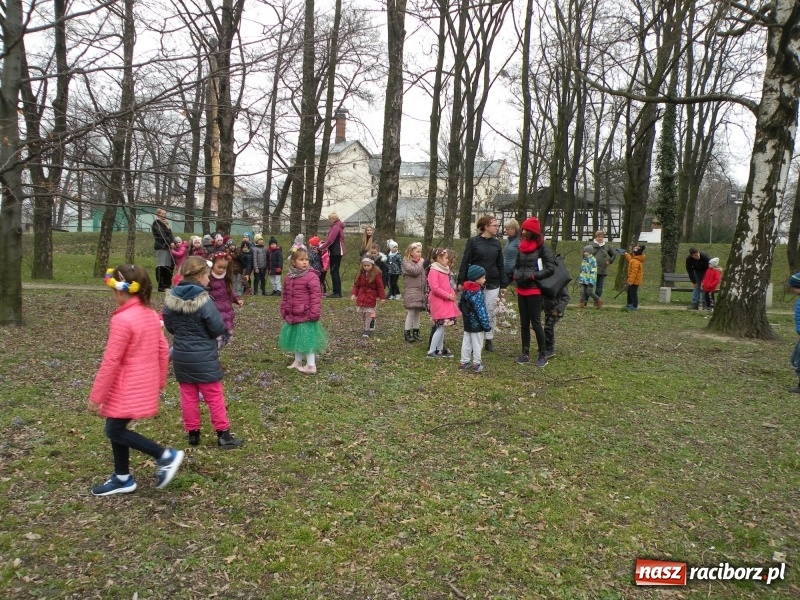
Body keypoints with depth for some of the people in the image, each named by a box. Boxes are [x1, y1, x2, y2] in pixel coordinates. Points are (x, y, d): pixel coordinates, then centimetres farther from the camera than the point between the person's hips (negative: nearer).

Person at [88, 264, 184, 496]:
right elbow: (163, 351, 10)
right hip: (144, 385, 9)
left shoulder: (122, 319, -20)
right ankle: (122, 478, 27)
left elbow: (111, 360, -19)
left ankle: (166, 455, 1)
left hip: (127, 388, -9)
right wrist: (160, 382, 20)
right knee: (116, 427, 18)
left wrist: (96, 396, -12)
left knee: (115, 431, 2)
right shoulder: (151, 314, 5)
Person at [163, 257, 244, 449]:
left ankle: (192, 433, 23)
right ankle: (223, 435, 12)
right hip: (204, 357, -5)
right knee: (214, 396, 5)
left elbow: (169, 326, 9)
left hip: (181, 355, 5)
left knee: (188, 396, 14)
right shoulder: (203, 300, -21)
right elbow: (219, 328, -17)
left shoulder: (171, 298, -3)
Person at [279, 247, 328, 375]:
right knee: (296, 338, 19)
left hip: (306, 316, -7)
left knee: (308, 339, -2)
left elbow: (316, 296, -17)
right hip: (293, 316, 7)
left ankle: (311, 365, 6)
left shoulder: (311, 276, -15)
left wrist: (314, 313, -19)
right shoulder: (289, 277, 6)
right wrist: (283, 310, 12)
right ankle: (298, 361, 35)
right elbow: (285, 296, 14)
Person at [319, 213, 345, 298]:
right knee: (335, 272, 12)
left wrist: (321, 247, -11)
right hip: (337, 252, 10)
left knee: (334, 272, -8)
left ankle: (336, 292, -8)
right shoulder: (338, 227, 18)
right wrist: (323, 244, 9)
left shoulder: (335, 228, -13)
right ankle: (338, 292, 15)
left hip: (335, 252, -10)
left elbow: (330, 241, -20)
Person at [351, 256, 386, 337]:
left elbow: (380, 287, -7)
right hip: (361, 296, 5)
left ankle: (366, 330, 2)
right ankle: (372, 320, 34)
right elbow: (356, 285, 8)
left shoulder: (376, 274, -9)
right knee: (363, 314, 8)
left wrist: (382, 297, -8)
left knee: (368, 314, -5)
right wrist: (354, 294, -4)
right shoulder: (361, 274, 3)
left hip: (371, 297, -5)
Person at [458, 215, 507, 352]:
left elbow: (500, 265, 10)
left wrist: (503, 285, 8)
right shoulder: (473, 241, -5)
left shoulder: (496, 243, 7)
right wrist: (461, 281, -9)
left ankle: (489, 340, 17)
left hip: (492, 284, 3)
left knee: (490, 312, 7)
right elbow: (465, 262, -4)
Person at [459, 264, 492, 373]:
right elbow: (481, 311, -22)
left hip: (467, 323, 8)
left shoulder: (465, 290, 3)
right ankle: (476, 365, 10)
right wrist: (486, 325, -17)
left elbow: (460, 305, 13)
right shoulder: (478, 293, -21)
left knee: (466, 343, 14)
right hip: (477, 325, -8)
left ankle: (464, 362, 21)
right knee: (477, 344, 3)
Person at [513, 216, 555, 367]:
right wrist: (516, 275, 2)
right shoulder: (522, 245, 10)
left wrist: (533, 276, -15)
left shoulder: (542, 246, -7)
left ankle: (542, 355, 7)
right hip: (521, 290, 6)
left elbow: (550, 268, -10)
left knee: (536, 323, -3)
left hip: (535, 290, -6)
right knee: (524, 323, 10)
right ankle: (526, 353, 18)